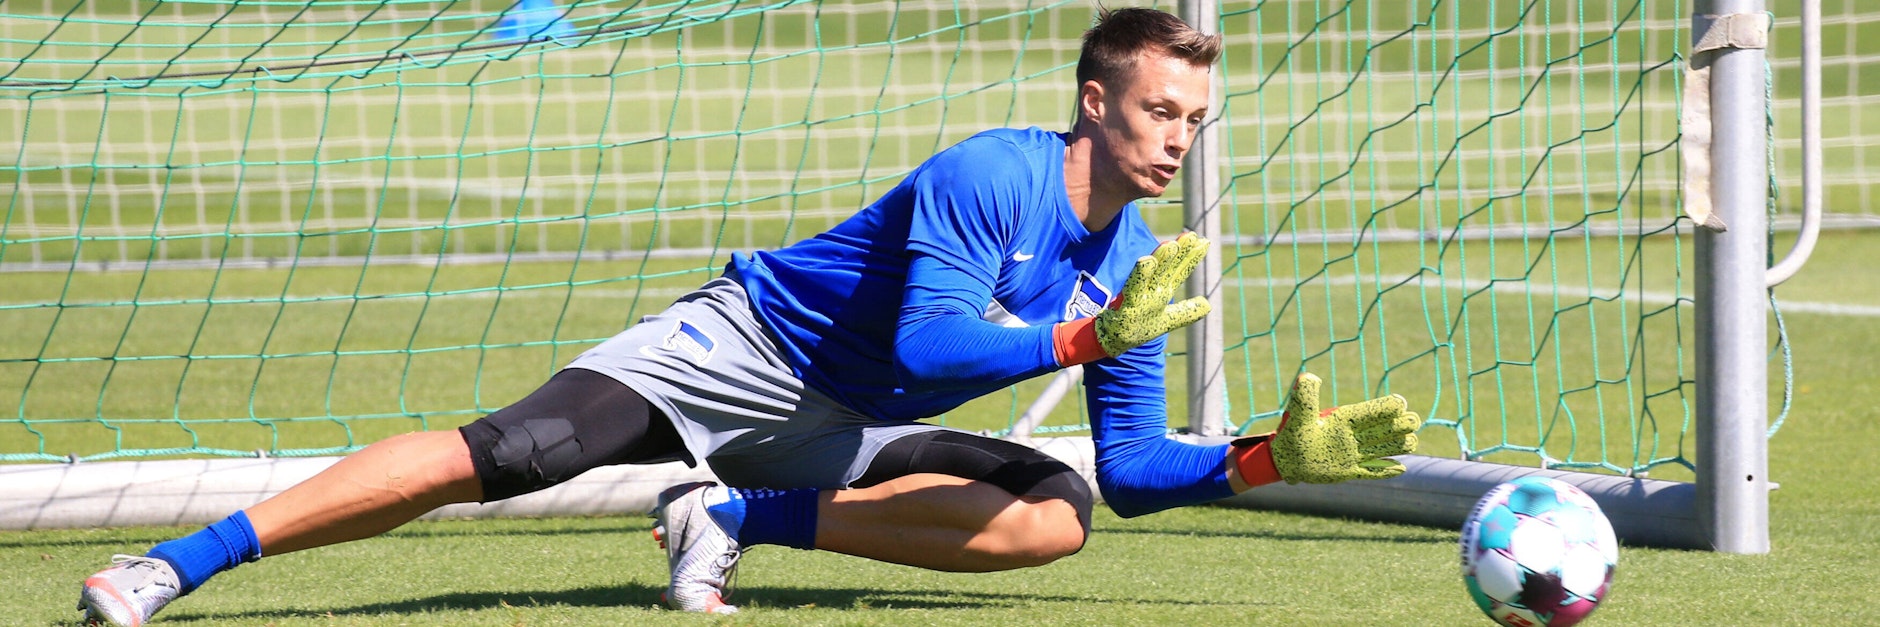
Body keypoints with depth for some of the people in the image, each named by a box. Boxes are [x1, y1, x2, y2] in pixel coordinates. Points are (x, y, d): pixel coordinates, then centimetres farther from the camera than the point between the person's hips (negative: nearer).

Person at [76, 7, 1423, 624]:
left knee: (1058, 513, -16)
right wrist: (1089, 338, -31)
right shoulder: (993, 176, -19)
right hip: (746, 347, -7)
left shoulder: (1134, 260, 2)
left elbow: (1133, 470, 8)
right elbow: (928, 343, -30)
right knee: (507, 451, -25)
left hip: (848, 431, 7)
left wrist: (1275, 458, -6)